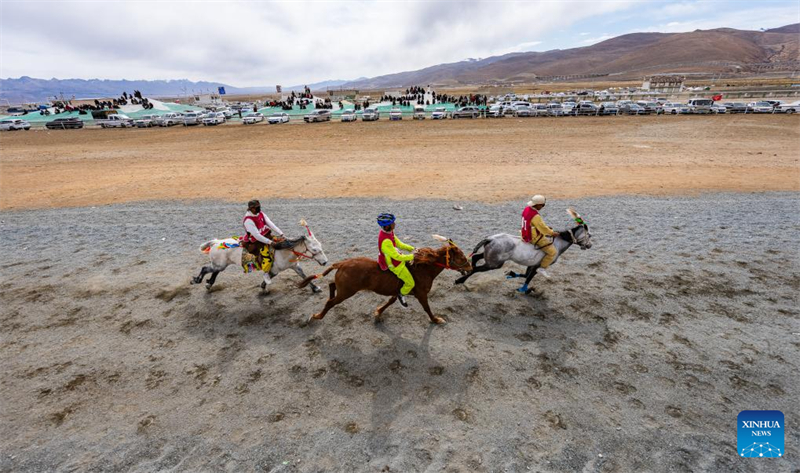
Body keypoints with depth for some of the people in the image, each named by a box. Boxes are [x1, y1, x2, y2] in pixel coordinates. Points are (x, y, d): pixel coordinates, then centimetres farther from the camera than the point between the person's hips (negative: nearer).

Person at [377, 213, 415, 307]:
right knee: (411, 283, 1)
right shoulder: (385, 241, -38)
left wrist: (412, 249, -1)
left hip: (397, 257, 9)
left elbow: (399, 244, 4)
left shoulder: (389, 232, -10)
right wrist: (412, 256, -21)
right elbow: (397, 257, -30)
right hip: (395, 265, -9)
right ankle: (401, 294, 31)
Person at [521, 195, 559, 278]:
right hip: (535, 238, -10)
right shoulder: (536, 216, -29)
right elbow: (543, 229, -20)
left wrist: (547, 228, 14)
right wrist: (552, 233, -2)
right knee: (553, 252, -7)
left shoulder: (526, 209, 1)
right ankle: (542, 268, 1)